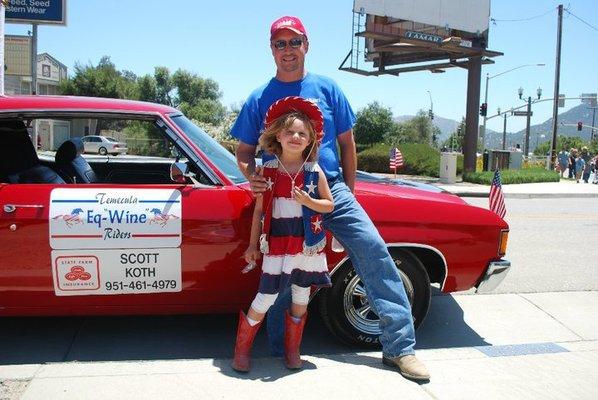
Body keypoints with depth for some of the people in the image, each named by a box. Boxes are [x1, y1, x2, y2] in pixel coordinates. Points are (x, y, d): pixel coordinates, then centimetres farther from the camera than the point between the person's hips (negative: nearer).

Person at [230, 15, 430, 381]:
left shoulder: (326, 88, 7)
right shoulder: (259, 99, 6)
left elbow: (347, 142, 11)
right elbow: (244, 152, 9)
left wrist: (349, 192, 8)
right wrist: (252, 176, -13)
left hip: (330, 188, 1)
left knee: (374, 249, -12)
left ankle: (400, 347, -5)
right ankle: (282, 351, 23)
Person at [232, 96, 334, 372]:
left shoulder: (314, 171, -1)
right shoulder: (268, 170, -1)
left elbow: (329, 205, 5)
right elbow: (259, 210, 4)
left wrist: (308, 201, -15)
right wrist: (253, 245, 5)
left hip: (308, 243, 2)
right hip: (277, 244, -1)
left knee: (301, 298, 12)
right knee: (266, 299, -2)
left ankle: (292, 349, 30)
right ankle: (241, 349, 17)